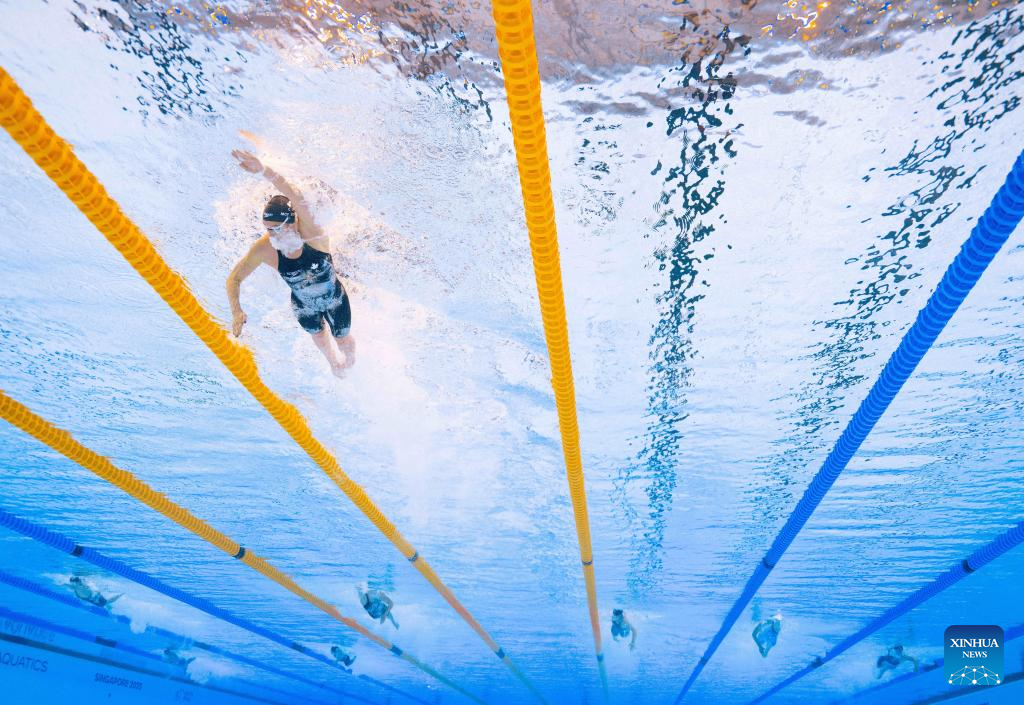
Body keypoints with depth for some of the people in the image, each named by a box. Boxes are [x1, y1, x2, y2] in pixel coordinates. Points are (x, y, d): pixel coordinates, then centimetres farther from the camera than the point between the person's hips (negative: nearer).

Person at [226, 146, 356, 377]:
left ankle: (350, 361, 62)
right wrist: (236, 312, -39)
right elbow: (234, 278, -20)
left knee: (343, 340, 24)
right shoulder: (264, 249, -30)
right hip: (303, 306, 2)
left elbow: (298, 200, -61)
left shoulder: (311, 232, -38)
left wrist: (264, 171, -77)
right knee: (320, 338, 29)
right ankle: (334, 361, 66)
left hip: (334, 299, -2)